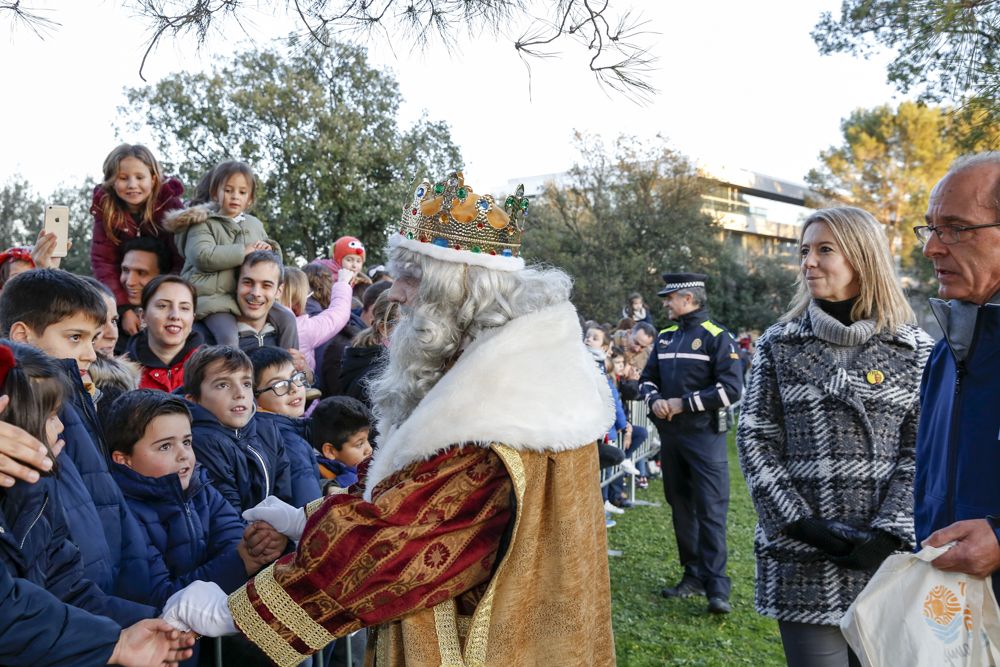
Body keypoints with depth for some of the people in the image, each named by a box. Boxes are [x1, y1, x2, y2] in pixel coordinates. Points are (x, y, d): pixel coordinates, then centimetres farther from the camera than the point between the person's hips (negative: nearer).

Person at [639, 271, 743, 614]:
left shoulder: (717, 337, -7)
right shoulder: (665, 338, 13)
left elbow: (731, 389, -14)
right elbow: (647, 378, 19)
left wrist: (683, 403, -15)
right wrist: (654, 400, -4)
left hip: (705, 435, -7)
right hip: (670, 434, 7)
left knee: (710, 511, -8)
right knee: (680, 507, 12)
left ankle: (717, 588, -5)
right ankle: (693, 577, 23)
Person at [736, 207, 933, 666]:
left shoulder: (914, 349, 4)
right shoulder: (779, 344, 5)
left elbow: (920, 453, 1)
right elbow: (755, 440, 1)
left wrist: (887, 533, -11)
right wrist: (800, 524, -10)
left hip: (887, 557, 0)